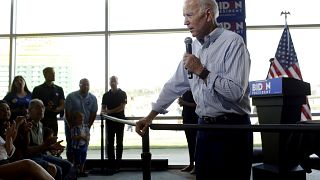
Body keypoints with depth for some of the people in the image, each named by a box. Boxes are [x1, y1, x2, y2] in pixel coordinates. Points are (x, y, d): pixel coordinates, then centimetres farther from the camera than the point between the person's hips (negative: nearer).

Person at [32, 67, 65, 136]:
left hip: (53, 119, 3)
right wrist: (46, 108, -17)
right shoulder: (37, 89, 4)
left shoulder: (59, 89, 13)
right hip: (41, 119, -3)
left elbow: (63, 105, 9)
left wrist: (57, 109, -13)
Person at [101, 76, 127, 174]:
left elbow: (122, 107, -10)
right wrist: (102, 112, -15)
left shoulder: (122, 94, 1)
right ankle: (111, 163, 6)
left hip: (120, 120, -2)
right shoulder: (106, 95, 9)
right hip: (110, 121, 3)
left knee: (119, 142, 2)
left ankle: (118, 164, 6)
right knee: (110, 143, 2)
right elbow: (103, 107, 9)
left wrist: (109, 111, -17)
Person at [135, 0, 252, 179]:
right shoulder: (194, 47, 11)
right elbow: (175, 85, 16)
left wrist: (201, 71, -18)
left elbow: (236, 91, -21)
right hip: (205, 127, 7)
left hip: (231, 129, -6)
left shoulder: (233, 42, -12)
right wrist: (151, 116, 14)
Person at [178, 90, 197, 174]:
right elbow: (181, 103, 21)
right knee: (190, 142, 11)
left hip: (194, 119, -7)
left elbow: (197, 104, -15)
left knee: (195, 141, -6)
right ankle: (191, 164, 18)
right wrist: (180, 101, -2)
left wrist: (184, 103, -19)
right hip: (186, 118, 7)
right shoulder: (186, 92, 14)